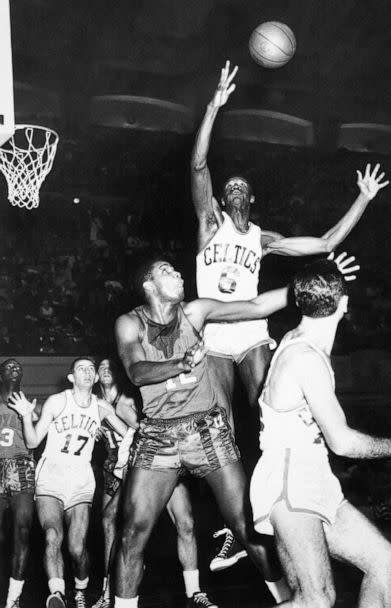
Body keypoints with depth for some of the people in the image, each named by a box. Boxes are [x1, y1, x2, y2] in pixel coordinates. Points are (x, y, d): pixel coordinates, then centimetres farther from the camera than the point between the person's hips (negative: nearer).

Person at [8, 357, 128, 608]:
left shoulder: (102, 407, 7)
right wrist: (26, 415, -13)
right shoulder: (56, 402, 1)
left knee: (78, 548, -5)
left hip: (81, 482, 2)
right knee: (53, 537, -25)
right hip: (50, 477, -1)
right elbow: (33, 442, 2)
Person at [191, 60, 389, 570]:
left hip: (252, 339, 1)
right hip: (213, 344, -1)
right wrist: (215, 106, -13)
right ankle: (235, 531, 11)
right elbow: (198, 165, -6)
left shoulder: (264, 239, 13)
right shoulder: (211, 222, 7)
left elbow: (326, 243, 13)